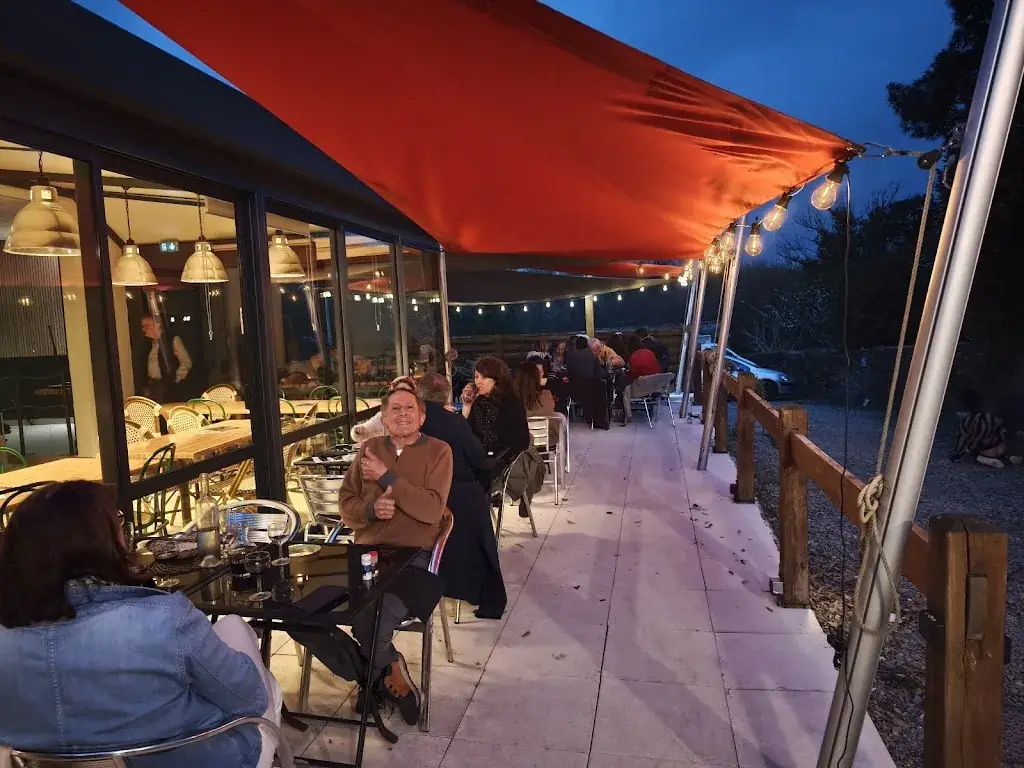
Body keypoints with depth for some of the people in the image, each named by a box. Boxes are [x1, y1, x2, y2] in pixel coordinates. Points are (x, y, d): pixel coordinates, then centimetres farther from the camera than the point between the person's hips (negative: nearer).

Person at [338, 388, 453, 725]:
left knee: (374, 618, -31)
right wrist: (371, 510, -9)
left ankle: (376, 674, 4)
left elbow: (431, 509, -11)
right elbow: (345, 504, 13)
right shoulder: (369, 448, 15)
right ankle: (388, 669, 3)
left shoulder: (438, 450, 2)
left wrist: (386, 476, -12)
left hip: (413, 557, -4)